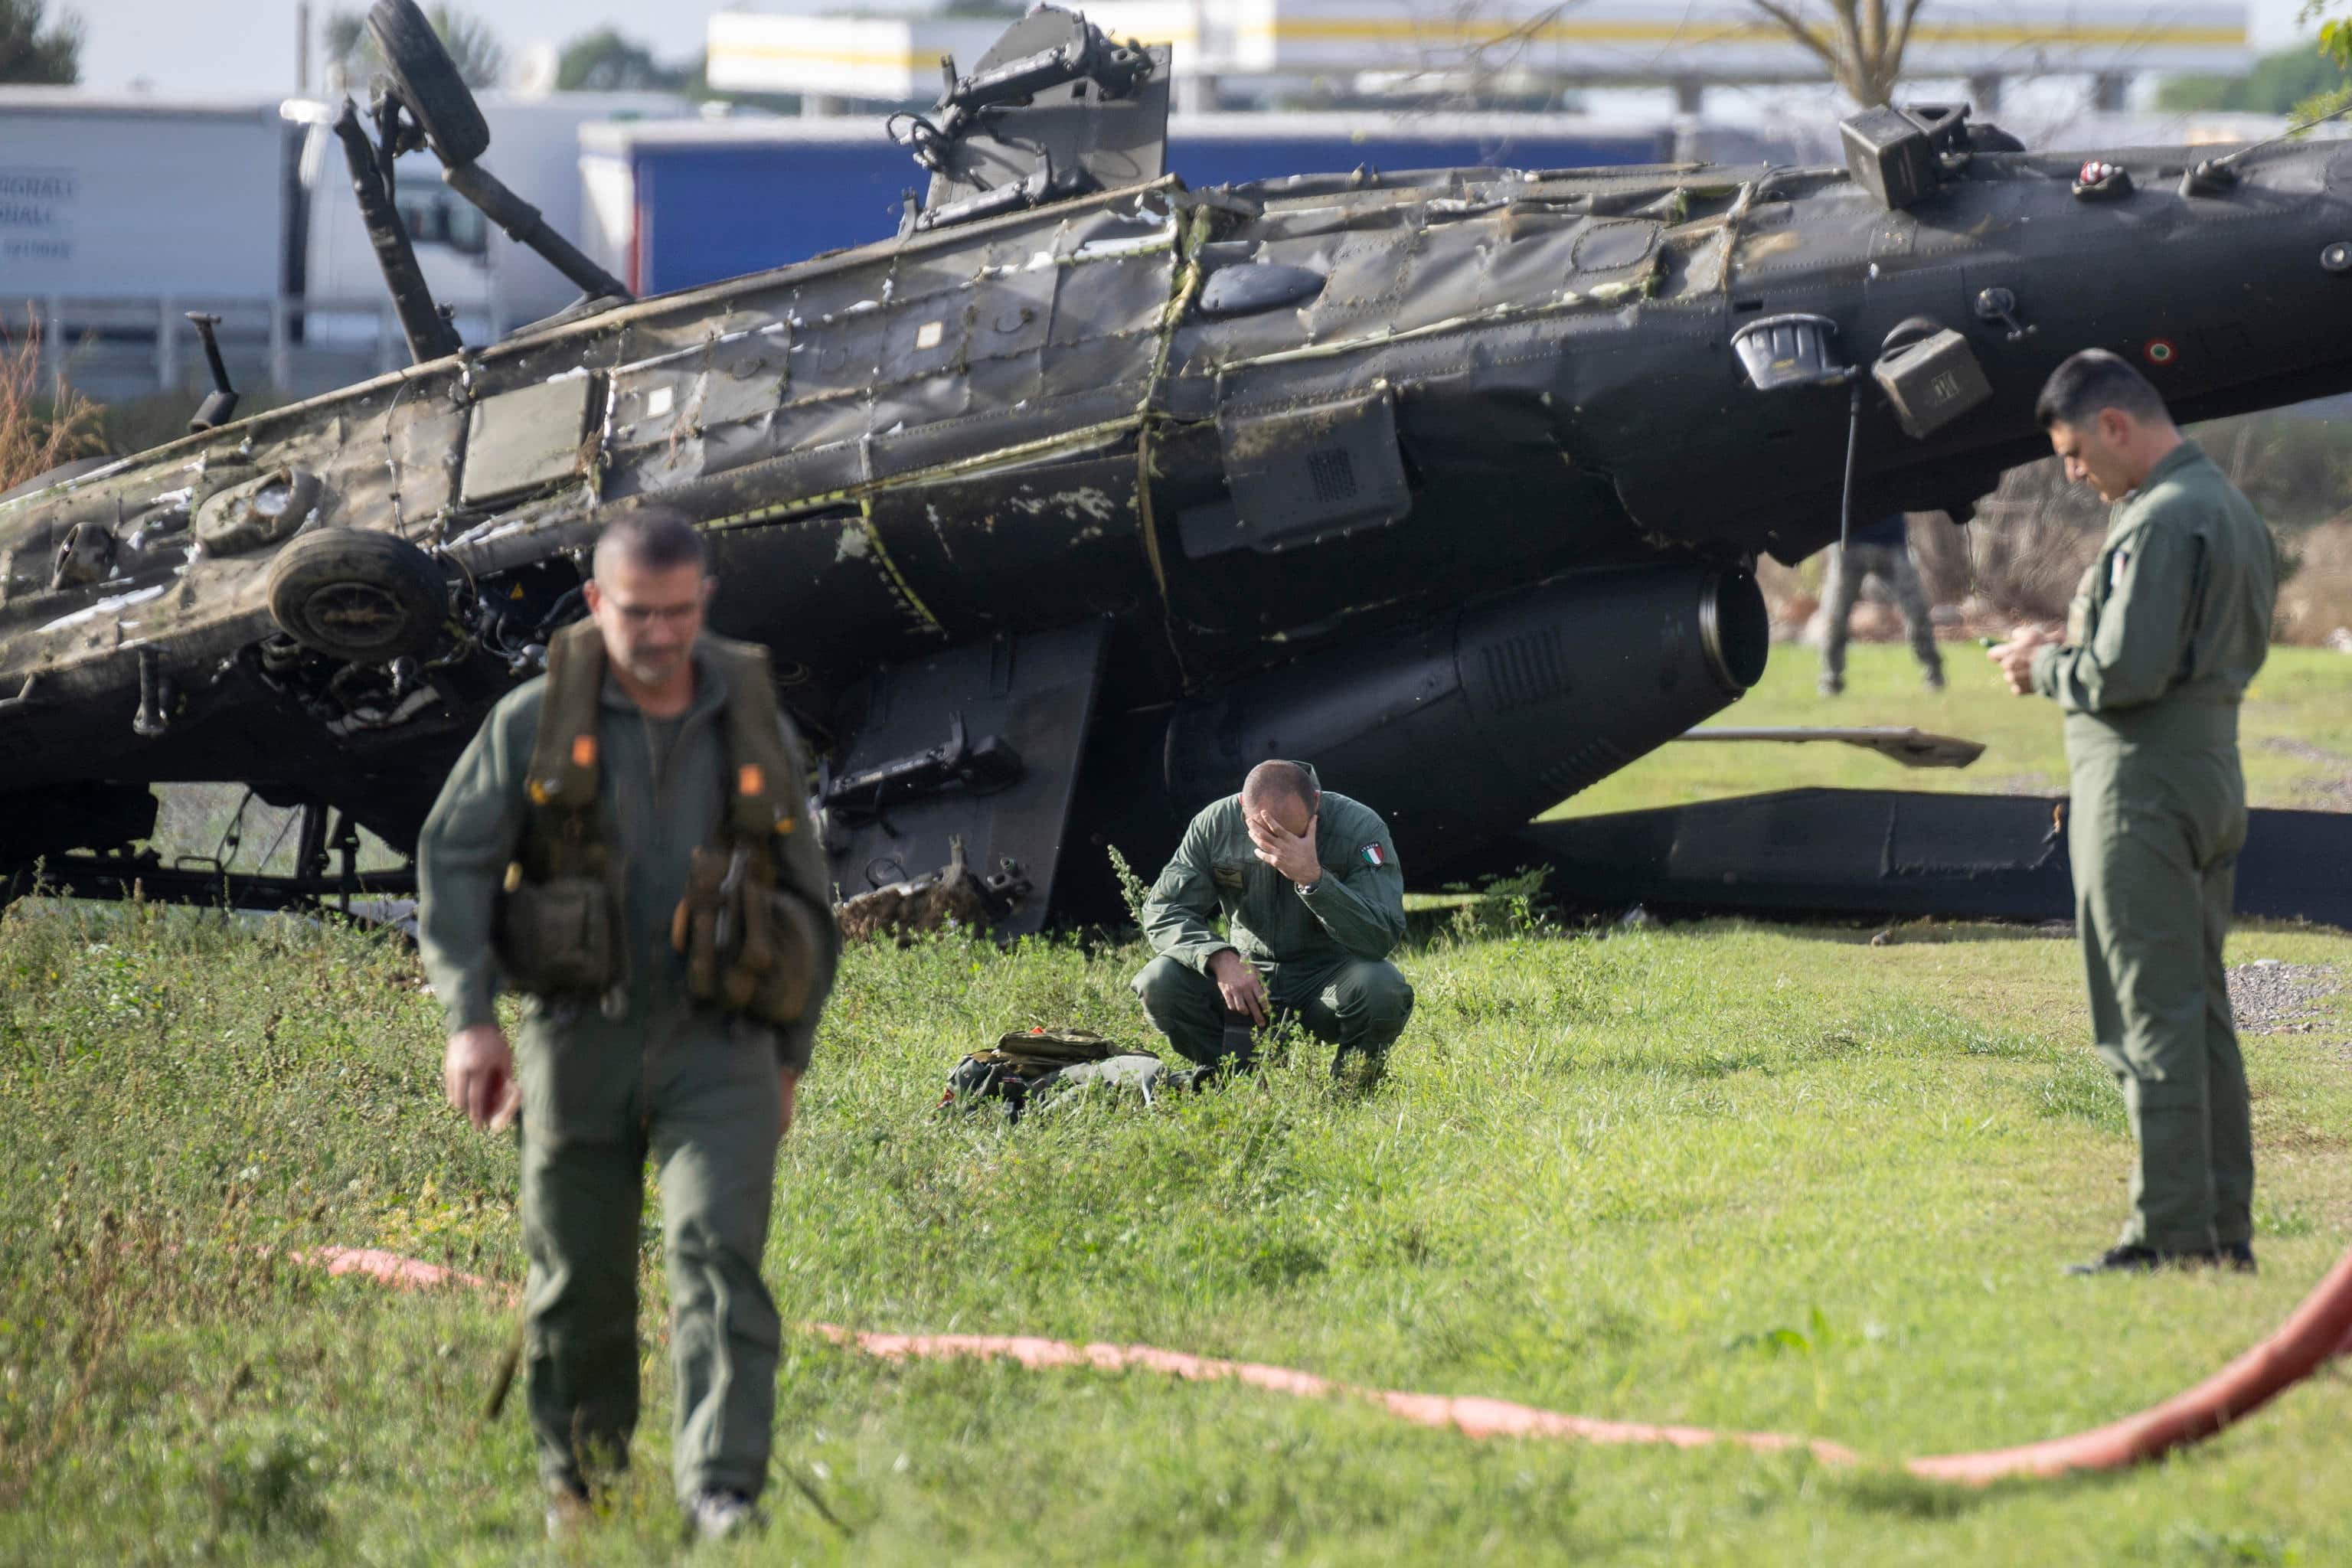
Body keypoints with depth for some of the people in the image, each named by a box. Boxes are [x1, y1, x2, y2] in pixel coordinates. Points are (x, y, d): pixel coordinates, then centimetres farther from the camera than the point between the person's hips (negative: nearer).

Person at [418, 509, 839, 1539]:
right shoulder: (536, 722, 2)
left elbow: (806, 900, 18)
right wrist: (468, 1018, -10)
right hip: (581, 1038, 0)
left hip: (719, 1044, 0)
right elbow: (453, 861, 0)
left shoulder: (757, 730, 9)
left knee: (718, 1252, -17)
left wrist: (791, 1056, 18)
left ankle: (723, 1494, -24)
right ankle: (577, 1482, 27)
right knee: (578, 1279, 7)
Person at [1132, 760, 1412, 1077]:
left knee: (1383, 989, -35)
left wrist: (1312, 878, -37)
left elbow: (1382, 939, -25)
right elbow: (1163, 911, -7)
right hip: (1248, 974, 2)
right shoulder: (1214, 825, -9)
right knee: (1158, 983, -23)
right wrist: (1219, 957, -27)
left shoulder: (1360, 828, -17)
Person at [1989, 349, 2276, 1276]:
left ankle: (2173, 1234, -8)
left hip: (2142, 787, -10)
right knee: (2202, 1014, 13)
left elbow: (2127, 672, -23)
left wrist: (2044, 668, -4)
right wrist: (2071, 650, 13)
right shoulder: (2232, 509, 15)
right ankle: (2226, 1229, 15)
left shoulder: (2159, 521, -17)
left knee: (2152, 1016, -7)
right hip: (2214, 773, 10)